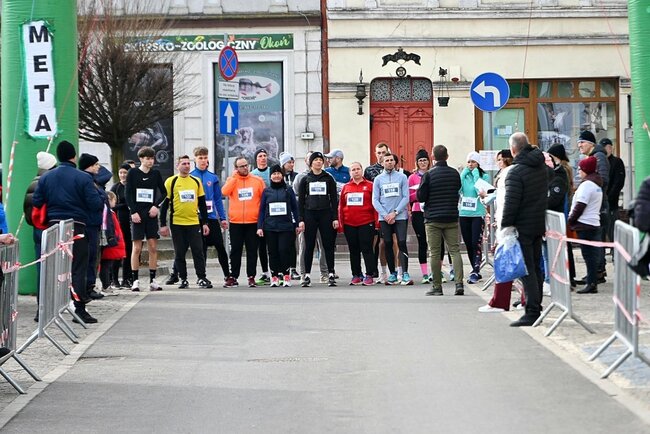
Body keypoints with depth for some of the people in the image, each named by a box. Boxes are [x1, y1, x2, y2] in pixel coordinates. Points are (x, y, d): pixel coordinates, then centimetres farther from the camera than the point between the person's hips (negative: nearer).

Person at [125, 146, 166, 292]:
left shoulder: (156, 174, 8)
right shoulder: (132, 173, 0)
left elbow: (163, 192, 13)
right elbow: (128, 194, -1)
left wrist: (156, 205, -2)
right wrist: (133, 212, -10)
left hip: (151, 214, 3)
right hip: (137, 214, -3)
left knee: (153, 247, 0)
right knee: (137, 248, -3)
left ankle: (152, 280, 5)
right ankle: (135, 280, 0)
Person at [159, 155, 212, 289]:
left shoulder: (196, 181, 9)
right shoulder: (170, 182, 0)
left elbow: (202, 204, 13)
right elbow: (164, 204, 1)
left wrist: (205, 223, 8)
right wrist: (163, 224, -4)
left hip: (194, 223, 2)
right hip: (177, 224, -2)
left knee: (198, 251, -2)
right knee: (179, 253, 3)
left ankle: (201, 278, 2)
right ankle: (183, 279, 11)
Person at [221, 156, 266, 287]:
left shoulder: (258, 180, 5)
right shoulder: (232, 180, 6)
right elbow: (225, 192, -13)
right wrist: (235, 177, -10)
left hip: (253, 222, 0)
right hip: (236, 222, 0)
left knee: (252, 250, 3)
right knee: (235, 250, 4)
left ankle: (251, 277, 9)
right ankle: (234, 277, 9)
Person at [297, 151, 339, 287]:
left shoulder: (328, 178, 7)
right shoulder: (305, 179, 7)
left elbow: (334, 199, 6)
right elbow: (300, 201, 6)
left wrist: (335, 218, -2)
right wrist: (301, 220, -3)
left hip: (325, 214, 0)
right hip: (309, 215, 0)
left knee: (328, 245, -2)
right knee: (309, 246, 1)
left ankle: (330, 274, 1)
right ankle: (307, 275, 5)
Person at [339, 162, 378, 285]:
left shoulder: (370, 186, 1)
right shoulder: (345, 187, 11)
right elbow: (341, 206, 12)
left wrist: (376, 221, -7)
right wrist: (340, 223, 7)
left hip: (366, 223, -4)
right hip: (349, 224, 4)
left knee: (367, 249, -4)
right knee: (354, 251, 9)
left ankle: (369, 275, -2)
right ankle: (356, 275, 17)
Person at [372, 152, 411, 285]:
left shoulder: (402, 177, 5)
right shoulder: (378, 179, 8)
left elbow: (406, 198, 1)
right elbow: (375, 200, 5)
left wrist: (395, 212, -9)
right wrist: (385, 215, -7)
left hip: (400, 216, -2)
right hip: (384, 217, 2)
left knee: (402, 243, -11)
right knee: (388, 245, 4)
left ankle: (405, 273, -12)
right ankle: (392, 274, 11)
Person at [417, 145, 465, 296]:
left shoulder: (428, 175, -9)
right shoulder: (455, 173, 3)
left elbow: (420, 197, -7)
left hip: (433, 219, -3)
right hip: (452, 218, 3)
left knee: (434, 253, 2)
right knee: (454, 250, 5)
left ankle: (437, 286, 2)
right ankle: (459, 284, -7)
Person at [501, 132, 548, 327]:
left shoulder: (516, 172, -17)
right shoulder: (542, 167, 10)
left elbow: (511, 202, -19)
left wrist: (505, 226, -14)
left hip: (522, 227, -8)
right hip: (539, 224, 8)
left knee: (527, 270, -7)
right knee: (536, 268, 15)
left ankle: (532, 312, -10)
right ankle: (536, 308, 21)